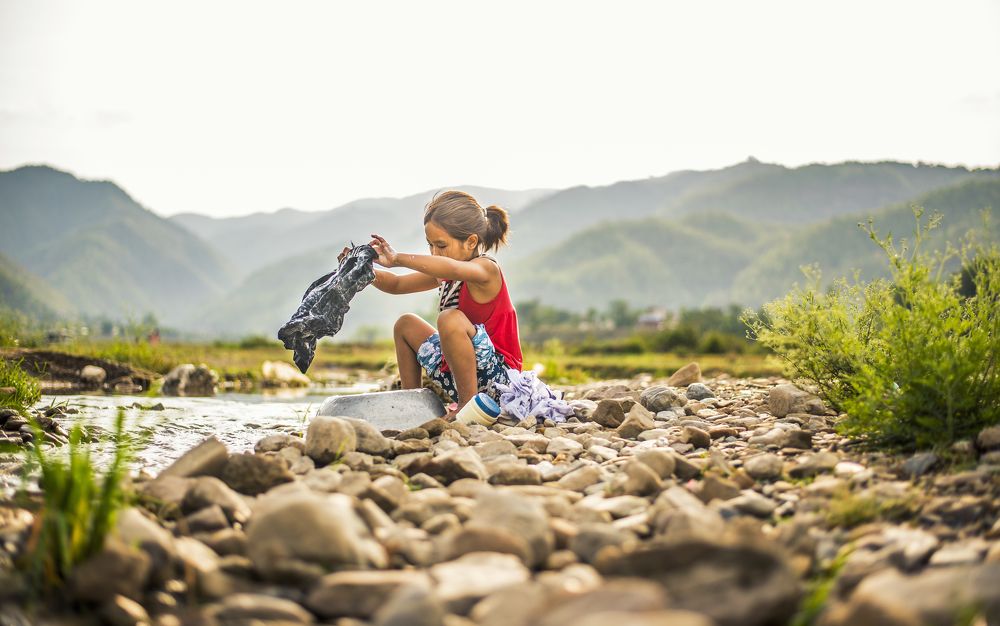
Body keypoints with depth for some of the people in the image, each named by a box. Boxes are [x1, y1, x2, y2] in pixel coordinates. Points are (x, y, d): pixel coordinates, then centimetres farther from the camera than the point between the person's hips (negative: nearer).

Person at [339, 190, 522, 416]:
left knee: (451, 318, -32)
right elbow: (397, 284, 16)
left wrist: (397, 258, -38)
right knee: (406, 325, 17)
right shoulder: (445, 275, 9)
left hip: (497, 374, -9)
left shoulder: (486, 269, -18)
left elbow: (451, 269, -42)